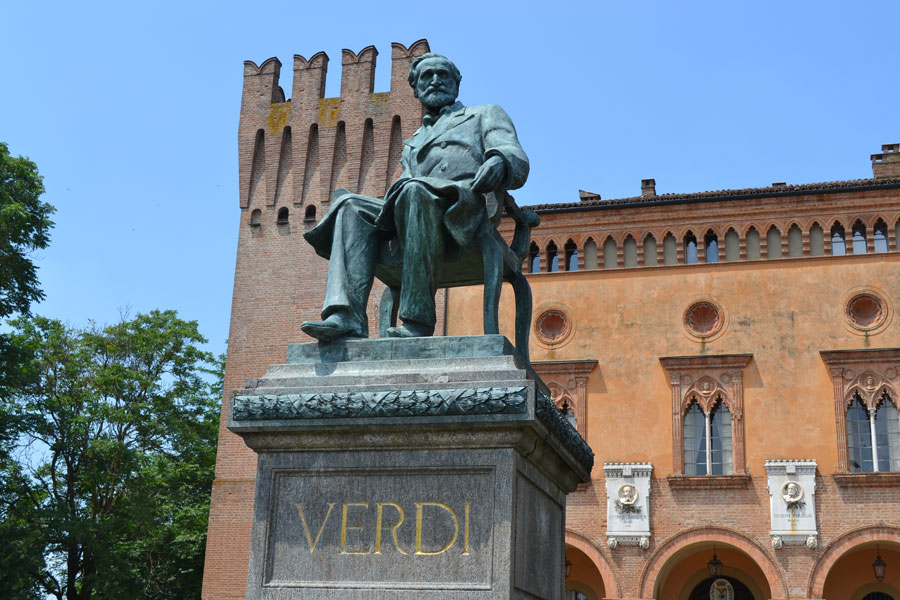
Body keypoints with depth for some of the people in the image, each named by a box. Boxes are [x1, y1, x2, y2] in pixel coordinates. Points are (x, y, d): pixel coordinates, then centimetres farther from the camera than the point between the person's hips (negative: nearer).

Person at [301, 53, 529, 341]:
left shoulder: (485, 115, 26)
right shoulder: (412, 145, 39)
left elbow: (518, 163, 7)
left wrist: (499, 161, -20)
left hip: (468, 204, -5)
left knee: (414, 191, -36)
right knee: (352, 208, -18)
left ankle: (418, 320, -39)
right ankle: (347, 318, -37)